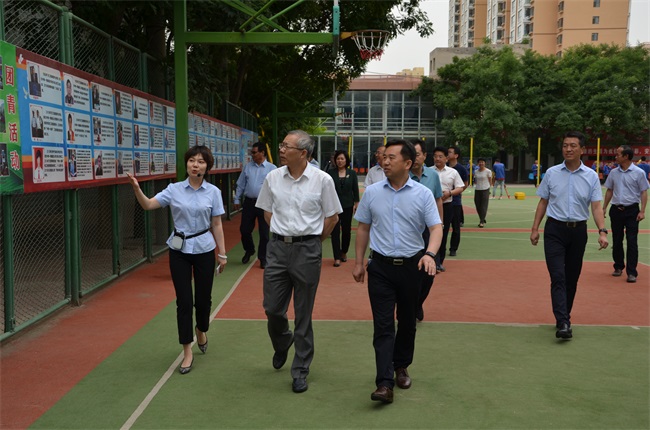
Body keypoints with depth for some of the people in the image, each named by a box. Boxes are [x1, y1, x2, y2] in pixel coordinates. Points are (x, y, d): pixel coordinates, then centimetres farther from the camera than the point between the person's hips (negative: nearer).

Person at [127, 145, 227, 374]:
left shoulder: (213, 192, -2)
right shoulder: (174, 190, -3)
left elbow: (216, 225, 1)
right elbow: (148, 205, -12)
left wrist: (222, 254, 1)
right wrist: (136, 188, -30)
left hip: (204, 250, 0)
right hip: (179, 250, 0)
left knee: (203, 298, 9)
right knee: (184, 301, -1)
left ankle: (201, 330, 42)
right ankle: (187, 352, 9)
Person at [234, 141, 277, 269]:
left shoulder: (272, 168, -4)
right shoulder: (247, 167, 7)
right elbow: (240, 185, 11)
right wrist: (237, 200, 9)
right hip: (249, 202, 3)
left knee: (264, 233, 4)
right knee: (244, 229, 8)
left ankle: (263, 258, 18)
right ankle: (249, 250, 35)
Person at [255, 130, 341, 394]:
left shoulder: (322, 180, -7)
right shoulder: (273, 178, 2)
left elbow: (332, 217, 1)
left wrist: (312, 240, 4)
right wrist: (282, 235, 10)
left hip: (307, 249, -3)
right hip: (278, 247, 3)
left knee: (303, 314, 5)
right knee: (272, 308, 7)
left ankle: (300, 371, 19)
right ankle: (282, 344, 41)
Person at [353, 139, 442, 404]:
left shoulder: (423, 194, -3)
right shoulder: (372, 192, 2)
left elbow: (436, 227, -8)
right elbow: (363, 228, 9)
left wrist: (430, 254, -26)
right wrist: (358, 262, 8)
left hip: (412, 265, 0)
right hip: (381, 265, 0)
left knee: (407, 321, 14)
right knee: (383, 324, -5)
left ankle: (401, 367, 33)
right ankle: (384, 383, -7)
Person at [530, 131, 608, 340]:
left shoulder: (591, 176, 2)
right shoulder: (551, 173, 2)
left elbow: (596, 206, -1)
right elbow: (543, 202, 8)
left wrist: (602, 231, -15)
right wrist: (535, 228, 3)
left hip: (578, 230, 1)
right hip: (555, 230, -1)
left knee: (572, 278, 9)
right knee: (558, 276, -12)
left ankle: (564, 317, 23)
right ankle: (563, 323, -17)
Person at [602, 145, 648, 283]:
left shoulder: (639, 173, -4)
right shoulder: (614, 173, 8)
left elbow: (644, 193, -4)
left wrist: (642, 211, -12)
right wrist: (604, 208, 12)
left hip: (632, 210, -4)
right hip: (616, 210, 4)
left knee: (632, 242, -6)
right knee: (616, 241, 10)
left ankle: (631, 272, -5)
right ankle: (618, 267, 25)